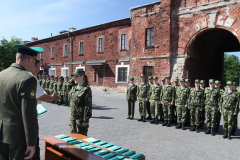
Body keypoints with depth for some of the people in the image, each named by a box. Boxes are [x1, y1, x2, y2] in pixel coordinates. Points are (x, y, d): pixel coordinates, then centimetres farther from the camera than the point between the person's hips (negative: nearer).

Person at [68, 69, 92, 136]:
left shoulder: (86, 89, -15)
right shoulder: (74, 88, 9)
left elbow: (88, 106, -17)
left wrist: (85, 120, -18)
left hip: (81, 118, -7)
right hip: (73, 117, 8)